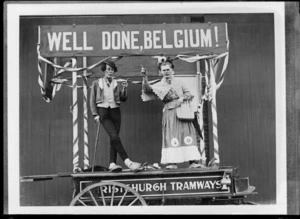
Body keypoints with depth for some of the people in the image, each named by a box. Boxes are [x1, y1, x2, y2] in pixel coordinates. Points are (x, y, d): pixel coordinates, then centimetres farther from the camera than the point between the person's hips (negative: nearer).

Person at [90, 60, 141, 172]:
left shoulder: (117, 84, 12)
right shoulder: (96, 83, 7)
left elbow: (123, 99, 6)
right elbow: (92, 100, 7)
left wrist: (124, 89, -11)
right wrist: (95, 114, -3)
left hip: (115, 111, 4)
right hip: (103, 112, -3)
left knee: (113, 139, -2)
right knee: (114, 137, -18)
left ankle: (112, 164, -3)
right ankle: (127, 162, -25)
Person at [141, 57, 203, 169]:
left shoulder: (178, 82, 11)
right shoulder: (159, 85, 4)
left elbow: (189, 94, 10)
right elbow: (148, 89, -13)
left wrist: (182, 98, -10)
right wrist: (145, 76, -27)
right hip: (169, 113, -2)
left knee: (187, 134, -1)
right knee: (171, 136, -8)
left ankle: (193, 161, 0)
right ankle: (172, 162, -6)